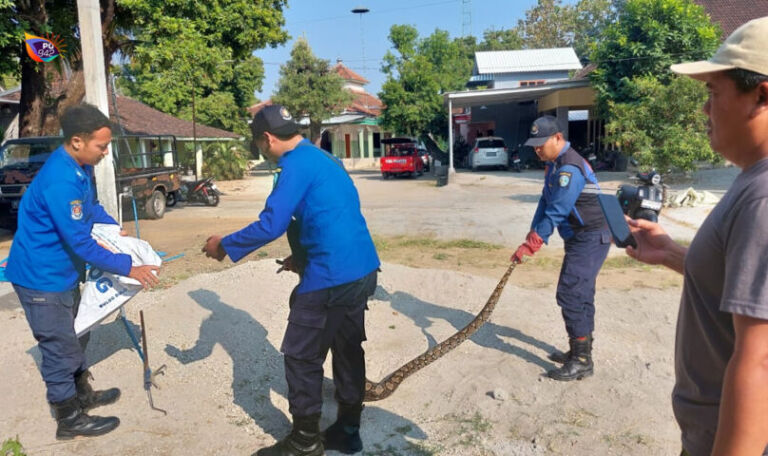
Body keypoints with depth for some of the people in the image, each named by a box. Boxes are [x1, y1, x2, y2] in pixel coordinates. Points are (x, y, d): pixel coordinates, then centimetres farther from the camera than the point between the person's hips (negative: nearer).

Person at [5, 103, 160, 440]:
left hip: (62, 272, 10)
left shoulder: (81, 166, 0)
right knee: (60, 348, 4)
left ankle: (82, 394, 42)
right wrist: (127, 267, -24)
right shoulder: (60, 180, -31)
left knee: (74, 337, 23)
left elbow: (91, 206, 20)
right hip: (42, 276, -10)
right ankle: (69, 419, 21)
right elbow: (81, 242, -29)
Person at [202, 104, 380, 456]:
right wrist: (302, 257, 27)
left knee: (302, 358, 5)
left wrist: (224, 246, -4)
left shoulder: (298, 166, -12)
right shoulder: (324, 159, 17)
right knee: (348, 350, 18)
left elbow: (270, 226, -18)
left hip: (332, 277, -10)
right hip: (361, 269, 10)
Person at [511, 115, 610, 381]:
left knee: (570, 295, -12)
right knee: (579, 295, 15)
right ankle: (580, 351, 26)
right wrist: (532, 236, 1)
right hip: (580, 239, 10)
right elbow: (545, 203, 11)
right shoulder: (554, 165, 11)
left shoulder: (570, 168, -22)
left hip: (590, 239, -10)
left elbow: (556, 212, -26)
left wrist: (531, 245, -24)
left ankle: (582, 362, -4)